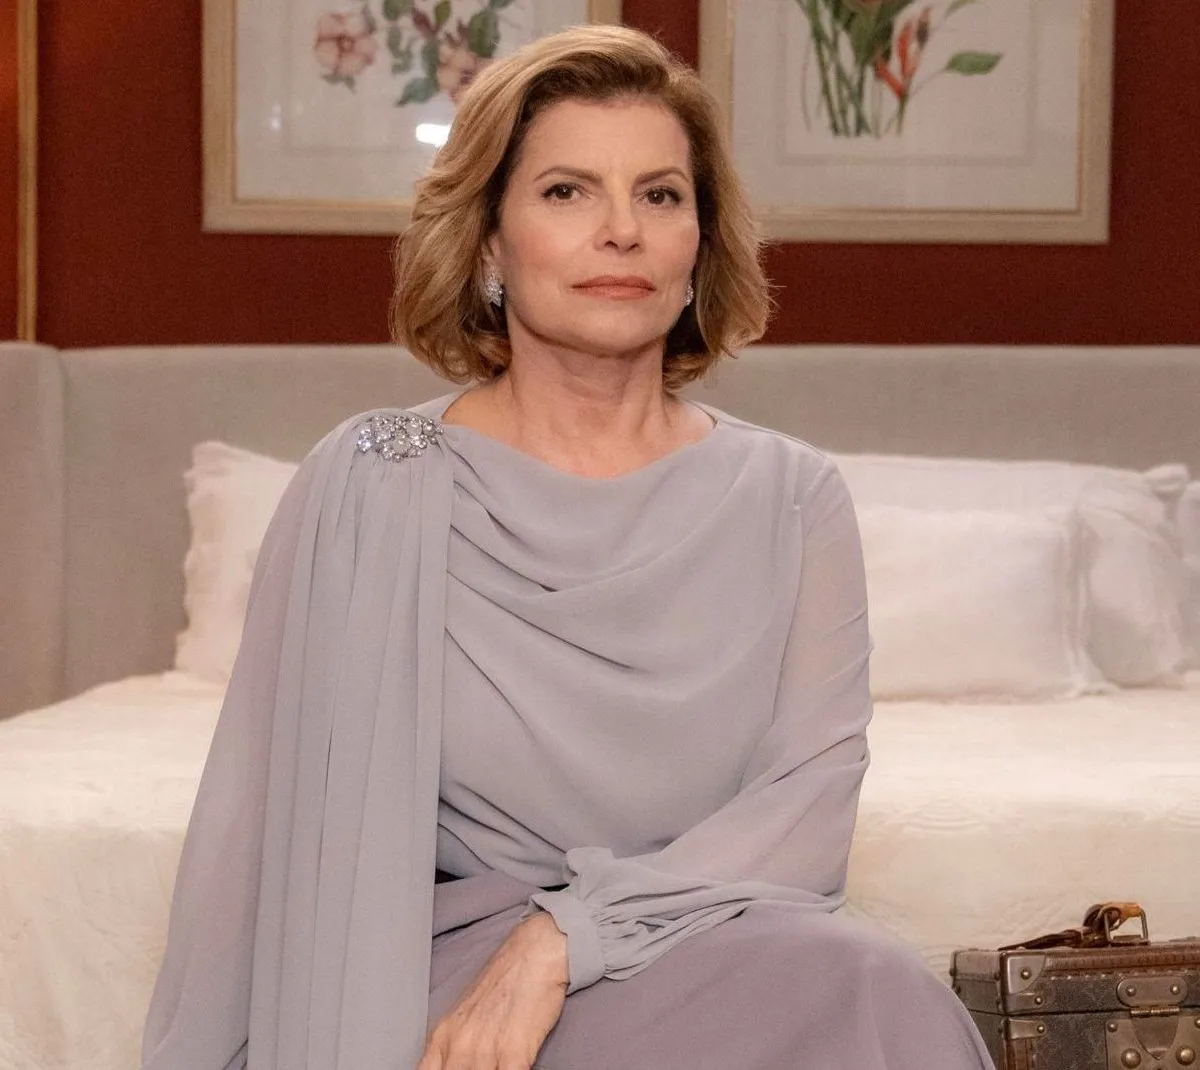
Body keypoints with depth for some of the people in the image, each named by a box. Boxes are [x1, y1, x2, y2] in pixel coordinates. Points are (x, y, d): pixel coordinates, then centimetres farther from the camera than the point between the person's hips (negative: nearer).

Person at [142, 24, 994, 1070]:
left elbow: (809, 805, -5)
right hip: (445, 978, -3)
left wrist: (562, 939, -18)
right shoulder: (371, 485, 0)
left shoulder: (792, 501, 6)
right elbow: (282, 820, 1)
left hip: (719, 945, 3)